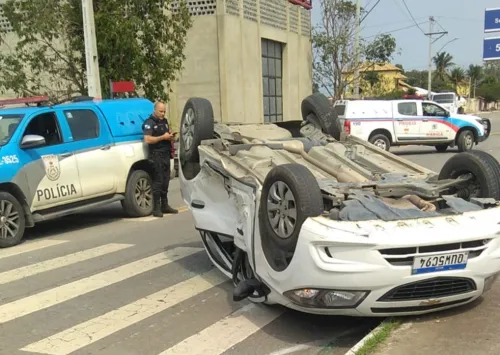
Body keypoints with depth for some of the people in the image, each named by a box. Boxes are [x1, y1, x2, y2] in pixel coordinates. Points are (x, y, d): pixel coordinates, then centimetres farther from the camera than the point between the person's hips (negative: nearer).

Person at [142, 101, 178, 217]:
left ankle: (165, 205, 19)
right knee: (158, 182, -8)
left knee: (165, 181, 11)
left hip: (166, 154, 8)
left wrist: (171, 136, 6)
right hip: (156, 155, -8)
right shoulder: (149, 123, -7)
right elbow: (147, 139, -19)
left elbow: (170, 133, 30)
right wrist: (163, 137, -18)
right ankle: (156, 208, -5)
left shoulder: (165, 121, 18)